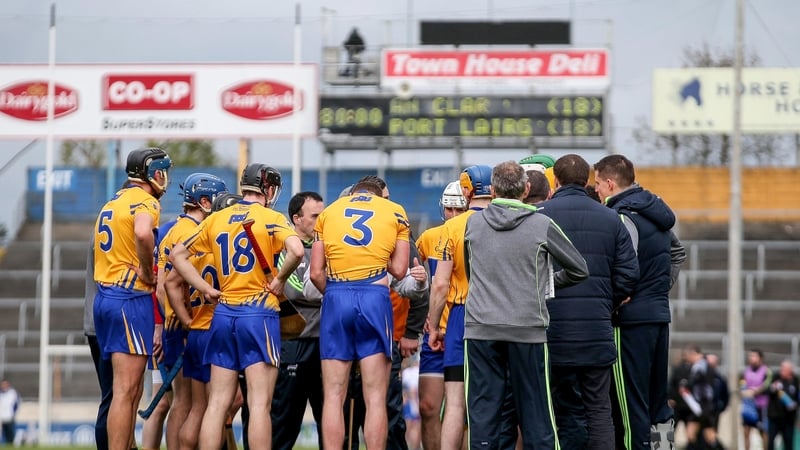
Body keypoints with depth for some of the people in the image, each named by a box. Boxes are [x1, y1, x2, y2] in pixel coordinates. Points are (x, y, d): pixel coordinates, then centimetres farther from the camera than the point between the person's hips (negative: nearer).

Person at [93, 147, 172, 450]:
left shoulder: (113, 203, 20)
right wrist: (147, 273, -17)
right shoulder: (145, 202, -9)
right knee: (126, 391, -9)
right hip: (130, 300, -9)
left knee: (131, 390, 15)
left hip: (104, 297, 9)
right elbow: (143, 233, -31)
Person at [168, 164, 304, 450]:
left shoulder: (216, 220, 11)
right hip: (259, 314, -5)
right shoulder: (271, 218, -4)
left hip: (223, 314, 5)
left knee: (217, 404, 6)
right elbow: (296, 251, -23)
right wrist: (279, 279, -7)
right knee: (259, 404, -6)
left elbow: (177, 255, 15)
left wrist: (204, 288, 10)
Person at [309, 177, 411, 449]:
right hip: (375, 297, -1)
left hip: (336, 297, 1)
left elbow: (316, 273, 5)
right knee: (375, 397, 1)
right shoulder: (395, 212, 12)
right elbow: (399, 270, 6)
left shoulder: (329, 212, 15)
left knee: (334, 396, 4)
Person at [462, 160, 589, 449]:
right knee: (535, 413, 4)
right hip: (528, 328, -1)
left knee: (482, 412, 3)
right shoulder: (542, 225, -3)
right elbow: (579, 269, 4)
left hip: (480, 329, 1)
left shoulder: (473, 224, 5)